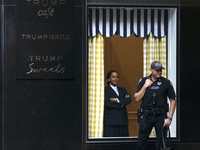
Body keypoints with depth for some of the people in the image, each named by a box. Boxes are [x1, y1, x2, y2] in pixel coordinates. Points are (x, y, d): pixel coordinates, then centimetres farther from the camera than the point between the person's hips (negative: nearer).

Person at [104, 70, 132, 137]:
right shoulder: (106, 90, 3)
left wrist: (116, 99, -10)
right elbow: (107, 103, -11)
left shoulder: (122, 90, 19)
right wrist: (122, 103, -6)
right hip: (110, 122, -4)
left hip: (122, 121, 4)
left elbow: (129, 100, 1)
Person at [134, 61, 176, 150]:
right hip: (146, 116, 2)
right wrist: (145, 86, -10)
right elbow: (137, 98, 0)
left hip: (160, 116, -1)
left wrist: (169, 118, -7)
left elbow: (173, 101, 0)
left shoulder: (166, 83, -2)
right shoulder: (143, 81, 4)